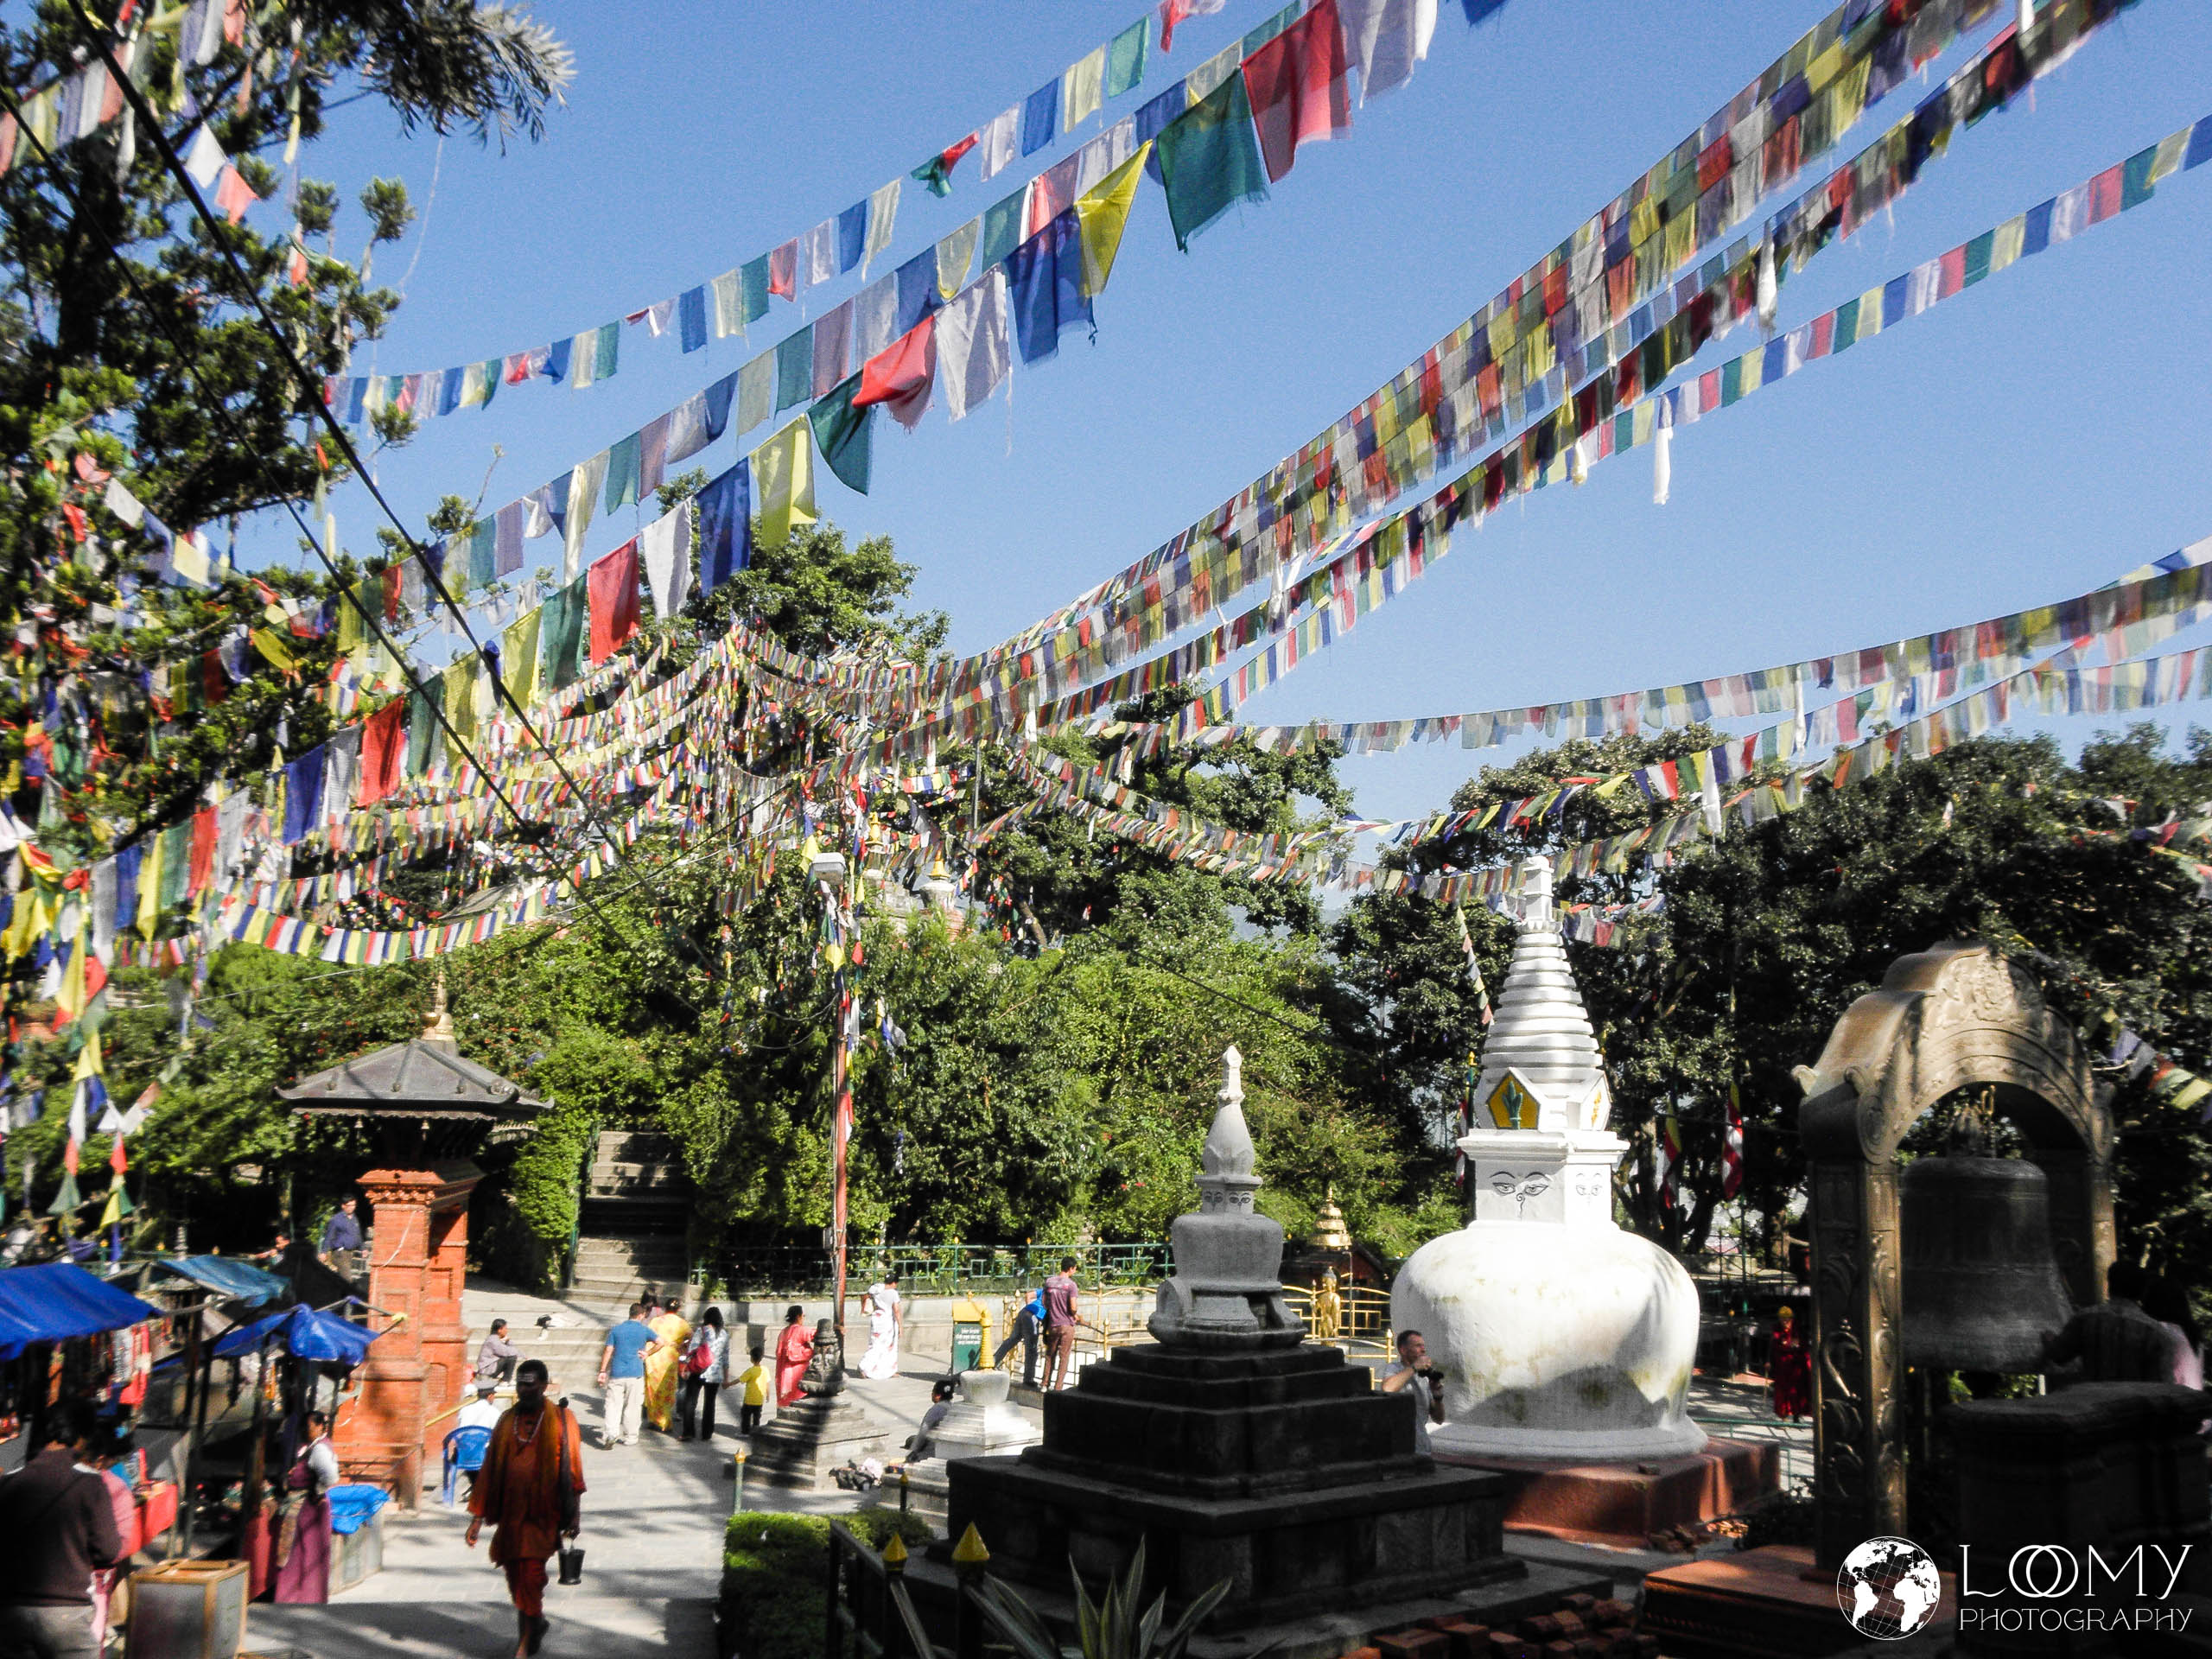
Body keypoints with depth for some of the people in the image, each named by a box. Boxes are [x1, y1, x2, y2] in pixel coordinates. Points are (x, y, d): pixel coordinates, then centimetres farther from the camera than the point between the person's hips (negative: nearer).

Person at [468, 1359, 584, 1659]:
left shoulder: (561, 1419, -5)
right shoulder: (508, 1420, 6)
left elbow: (572, 1469, -3)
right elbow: (490, 1468, 9)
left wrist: (574, 1514, -3)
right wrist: (478, 1515, 7)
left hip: (542, 1514, -4)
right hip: (510, 1513, 5)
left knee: (530, 1578, -9)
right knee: (515, 1577, 13)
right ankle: (537, 1623, 37)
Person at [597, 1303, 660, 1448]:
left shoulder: (616, 1330, 6)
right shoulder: (644, 1330, 1)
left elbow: (608, 1351, 2)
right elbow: (660, 1342, -8)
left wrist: (602, 1371, 5)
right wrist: (647, 1353, 3)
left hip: (617, 1373, 1)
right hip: (635, 1374, -1)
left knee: (612, 1405, 0)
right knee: (631, 1407, 8)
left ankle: (611, 1433, -17)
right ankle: (630, 1437, 14)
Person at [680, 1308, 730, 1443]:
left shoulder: (702, 1330, -4)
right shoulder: (725, 1334, 7)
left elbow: (691, 1350, -9)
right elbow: (726, 1357, 10)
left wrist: (686, 1368, -5)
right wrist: (726, 1376, 16)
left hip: (698, 1372, -3)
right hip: (716, 1374, 3)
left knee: (690, 1402, 4)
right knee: (710, 1403, 11)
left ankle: (688, 1432, -2)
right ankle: (706, 1434, 12)